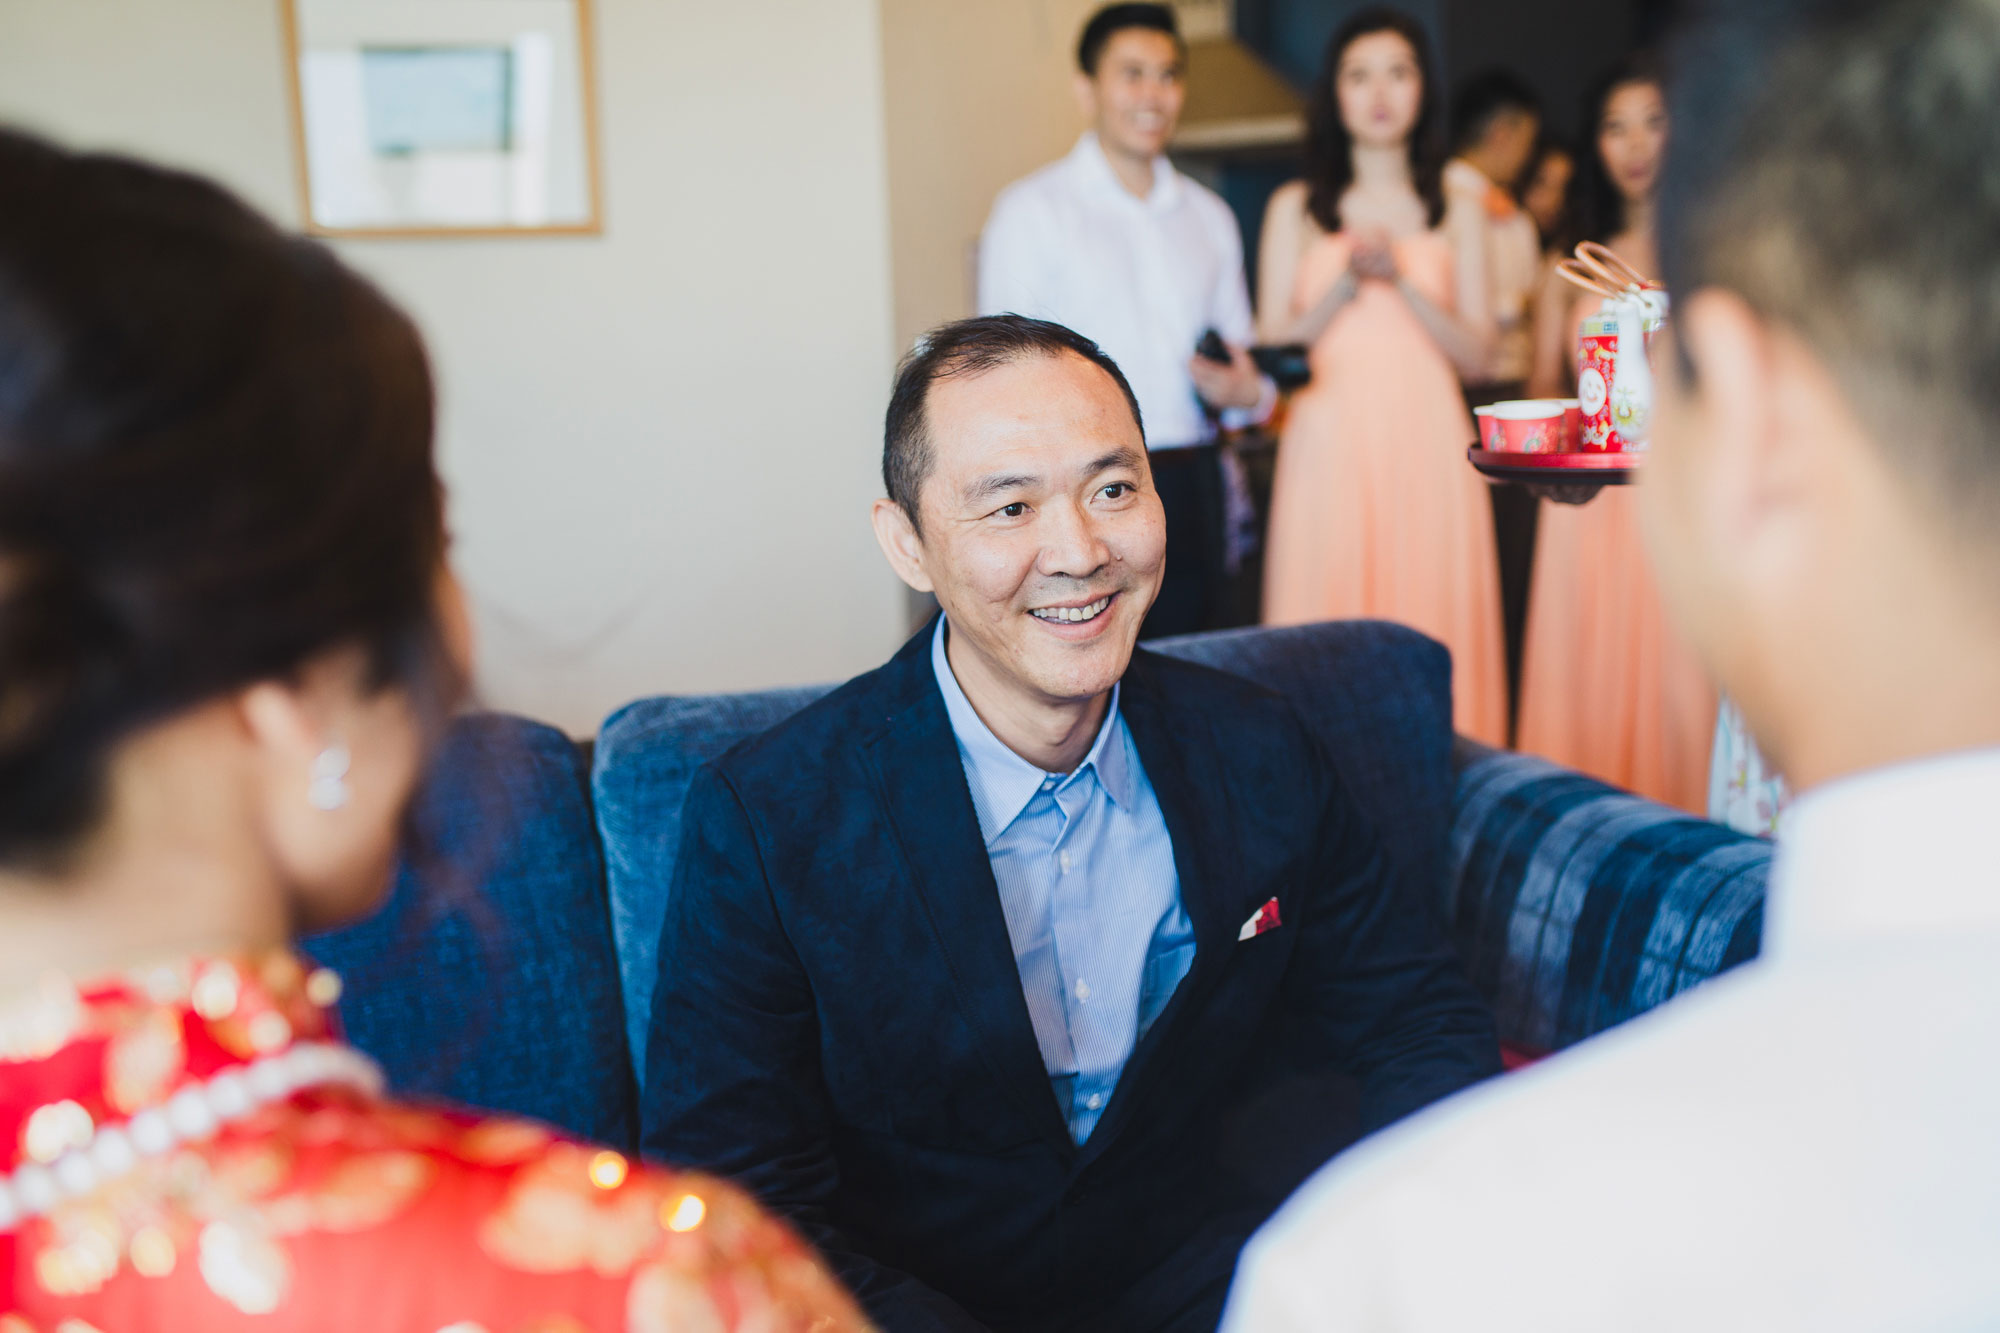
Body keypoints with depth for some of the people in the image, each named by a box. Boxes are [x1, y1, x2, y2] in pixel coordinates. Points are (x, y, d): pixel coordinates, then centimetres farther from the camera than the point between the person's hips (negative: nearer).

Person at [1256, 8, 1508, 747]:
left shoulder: (1456, 213, 13)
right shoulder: (1296, 208, 11)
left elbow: (1476, 353, 5)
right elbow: (1273, 344, 5)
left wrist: (1401, 278, -7)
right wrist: (1347, 285, -8)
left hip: (1426, 449, 1)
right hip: (1330, 451, 0)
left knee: (1431, 630, -3)